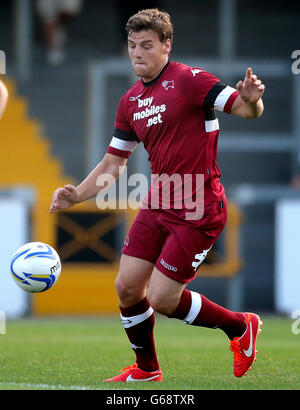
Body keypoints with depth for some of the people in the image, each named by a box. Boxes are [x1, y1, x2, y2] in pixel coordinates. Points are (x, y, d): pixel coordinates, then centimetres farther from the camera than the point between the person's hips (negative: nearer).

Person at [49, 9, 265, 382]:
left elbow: (247, 110, -18)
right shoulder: (131, 101, 11)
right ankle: (146, 370, 28)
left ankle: (240, 327, 16)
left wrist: (251, 99, -42)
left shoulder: (188, 80, -13)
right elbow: (113, 163, 17)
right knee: (127, 287, 6)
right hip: (158, 202, 8)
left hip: (198, 211, -8)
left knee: (162, 300, -7)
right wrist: (76, 195, 3)